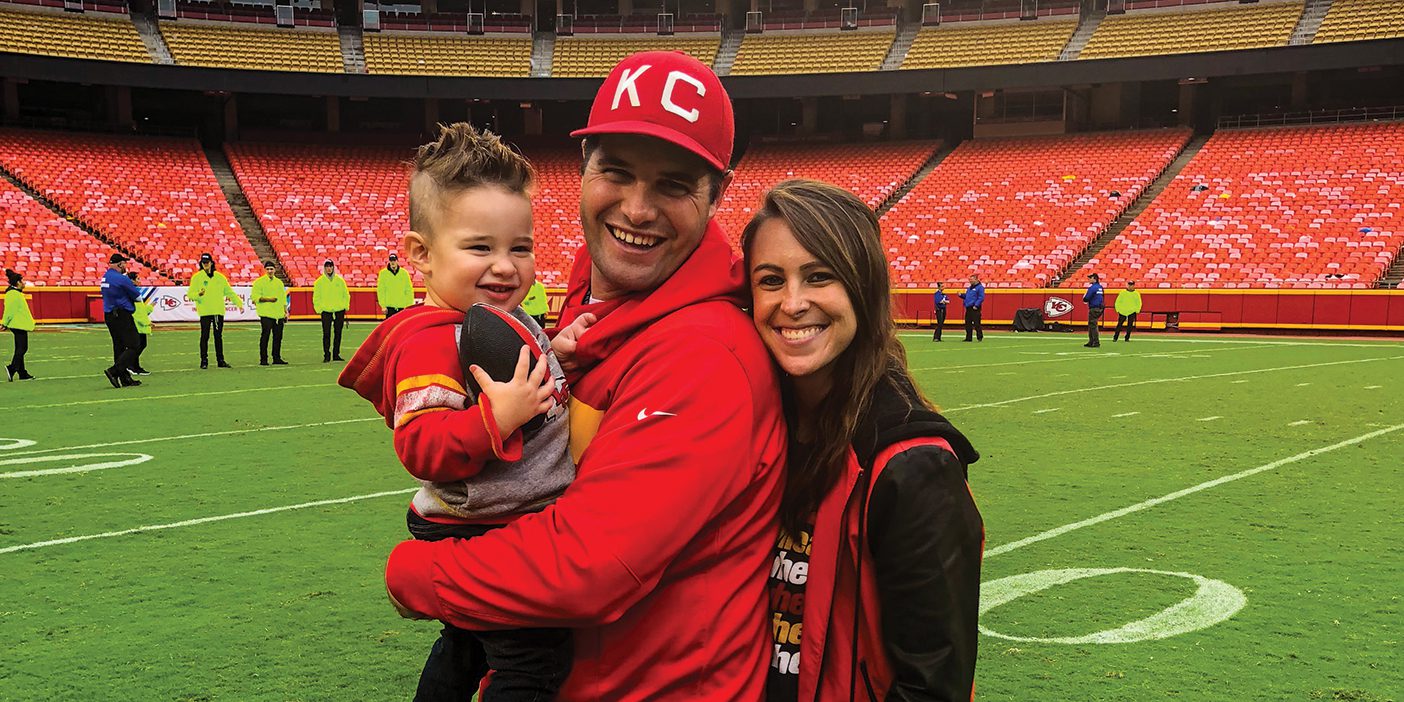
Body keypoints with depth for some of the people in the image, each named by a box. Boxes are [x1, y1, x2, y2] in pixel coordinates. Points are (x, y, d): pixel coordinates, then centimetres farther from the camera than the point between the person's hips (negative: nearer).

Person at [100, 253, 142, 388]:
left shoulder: (105, 277, 13)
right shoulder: (121, 278, -14)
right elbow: (138, 297, -8)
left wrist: (131, 285, 4)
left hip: (108, 315, 9)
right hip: (122, 315, -9)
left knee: (119, 347, 10)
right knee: (133, 346, -7)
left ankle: (125, 378, 11)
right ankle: (113, 371, -18)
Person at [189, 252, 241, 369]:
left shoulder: (220, 277, 11)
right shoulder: (197, 277, 2)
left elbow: (229, 292, 16)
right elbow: (189, 294, -2)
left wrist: (239, 302, 8)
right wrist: (198, 294, -22)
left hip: (218, 311, 3)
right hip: (205, 312, -3)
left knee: (219, 336, 7)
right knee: (205, 336, -2)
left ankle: (220, 360, 12)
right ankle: (204, 360, 4)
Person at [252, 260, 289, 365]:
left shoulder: (279, 282, 18)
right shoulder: (259, 282, 1)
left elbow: (283, 299, 22)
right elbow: (255, 296, -7)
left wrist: (285, 312, 17)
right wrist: (268, 299, -18)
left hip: (279, 315, 5)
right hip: (266, 314, -5)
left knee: (278, 337, 4)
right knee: (265, 336, -7)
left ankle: (277, 358, 12)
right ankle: (263, 359, -4)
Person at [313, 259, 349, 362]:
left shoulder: (340, 280, 7)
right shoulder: (319, 281, 3)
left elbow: (346, 295, 12)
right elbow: (316, 298, 4)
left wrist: (346, 306, 3)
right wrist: (318, 309, -4)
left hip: (339, 311, 2)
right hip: (326, 311, -2)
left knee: (338, 333, 5)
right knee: (326, 334, -7)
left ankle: (336, 354, 13)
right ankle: (326, 355, -5)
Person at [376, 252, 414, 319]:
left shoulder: (404, 273, 4)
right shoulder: (383, 273, 1)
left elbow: (409, 290, 6)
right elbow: (380, 291, 0)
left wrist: (409, 305, 0)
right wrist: (383, 306, -7)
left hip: (402, 306, 2)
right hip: (389, 306, -2)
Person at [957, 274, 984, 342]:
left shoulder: (980, 287, -7)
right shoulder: (969, 288, 20)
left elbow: (981, 298, -15)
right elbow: (966, 296, 28)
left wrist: (976, 305, -21)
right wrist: (961, 295, 9)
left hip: (975, 308, -9)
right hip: (968, 308, 9)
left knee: (976, 323, -9)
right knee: (968, 324, 9)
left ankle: (980, 337, -3)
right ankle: (968, 337, 15)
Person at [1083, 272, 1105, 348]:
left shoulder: (1092, 287, -15)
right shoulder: (1100, 286, 13)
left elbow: (1086, 298, -18)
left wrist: (1084, 297, 6)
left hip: (1094, 308, -9)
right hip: (1100, 307, 9)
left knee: (1093, 325, -6)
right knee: (1091, 325, 16)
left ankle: (1096, 342, -7)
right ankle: (1091, 342, 21)